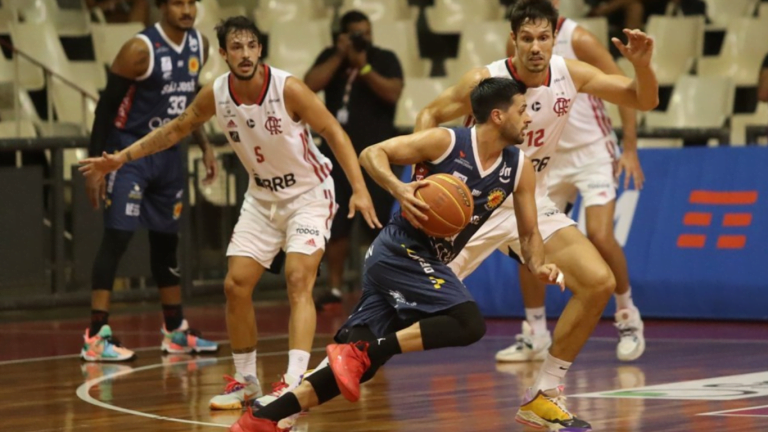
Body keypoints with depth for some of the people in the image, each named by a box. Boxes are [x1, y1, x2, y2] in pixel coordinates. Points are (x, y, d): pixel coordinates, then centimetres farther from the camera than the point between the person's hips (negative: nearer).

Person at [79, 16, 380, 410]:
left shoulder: (288, 89, -25)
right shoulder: (215, 95, -11)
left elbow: (334, 133, -19)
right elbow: (176, 129, 6)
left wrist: (359, 189, -27)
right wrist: (123, 158, 5)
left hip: (308, 195, -5)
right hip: (262, 197, 5)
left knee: (298, 280, -21)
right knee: (236, 286, 2)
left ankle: (294, 383, -27)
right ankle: (245, 381, 17)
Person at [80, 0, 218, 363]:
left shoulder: (199, 46, 4)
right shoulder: (140, 50, -18)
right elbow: (107, 105, -15)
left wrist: (204, 145, 11)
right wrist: (95, 163, -17)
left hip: (168, 153, 7)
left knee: (166, 242, 15)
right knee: (117, 238, -13)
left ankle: (175, 332, 24)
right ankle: (95, 337, -13)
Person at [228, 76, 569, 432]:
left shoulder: (519, 169, 5)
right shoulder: (446, 142, -12)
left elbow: (529, 233, 13)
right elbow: (372, 154, -9)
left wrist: (538, 266, -8)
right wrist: (399, 189, -28)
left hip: (426, 265, 7)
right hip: (399, 252, -7)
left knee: (358, 364, 0)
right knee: (469, 324, -23)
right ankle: (361, 352, -22)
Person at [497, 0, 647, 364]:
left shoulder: (578, 40, -16)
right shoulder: (516, 46, 0)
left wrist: (630, 149, -16)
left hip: (593, 153, -5)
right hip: (550, 157, 5)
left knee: (599, 236, -20)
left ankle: (628, 317, 2)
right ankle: (535, 336, 13)